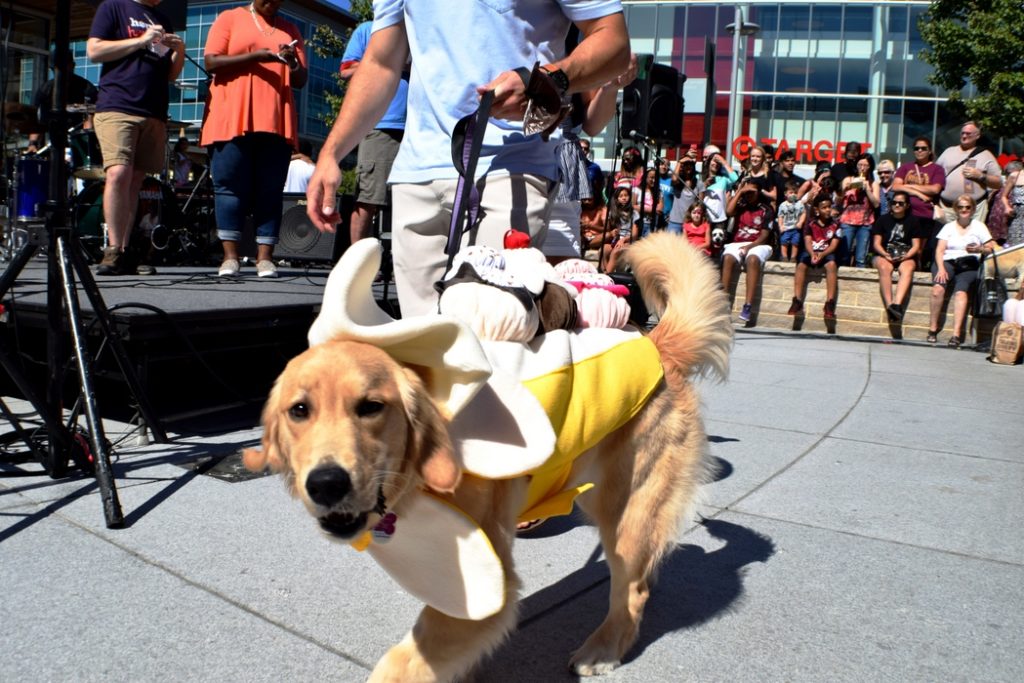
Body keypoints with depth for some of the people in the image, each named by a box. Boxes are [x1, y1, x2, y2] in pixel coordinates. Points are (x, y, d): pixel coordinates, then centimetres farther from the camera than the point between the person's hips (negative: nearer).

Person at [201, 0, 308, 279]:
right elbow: (211, 62, 0)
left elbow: (301, 80, 17)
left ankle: (265, 258, -4)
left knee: (270, 191, -3)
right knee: (230, 187, -6)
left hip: (277, 123, 2)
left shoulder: (290, 30, 21)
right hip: (232, 120, -2)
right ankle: (230, 256, -5)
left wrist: (293, 62, -6)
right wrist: (256, 57, -11)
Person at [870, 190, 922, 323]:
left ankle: (897, 305, -54)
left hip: (906, 257, 1)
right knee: (885, 268, -37)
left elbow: (916, 245, 5)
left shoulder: (912, 221, 12)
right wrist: (886, 255, -15)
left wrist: (905, 256, -15)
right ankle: (889, 306, -50)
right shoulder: (883, 219, 11)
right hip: (884, 255, 0)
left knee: (907, 269, -35)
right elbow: (876, 243, 4)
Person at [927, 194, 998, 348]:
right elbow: (939, 250, 7)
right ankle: (932, 329, -24)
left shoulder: (979, 226, 15)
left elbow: (991, 248, 10)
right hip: (947, 262, 1)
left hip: (969, 265, -1)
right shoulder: (948, 227, 18)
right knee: (938, 288, -31)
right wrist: (941, 268, -10)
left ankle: (956, 334, -40)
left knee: (961, 292, -31)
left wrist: (979, 249, -13)